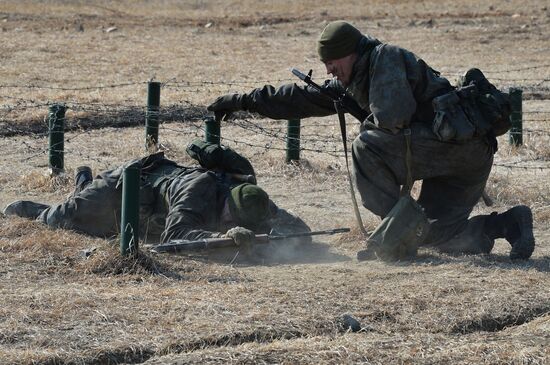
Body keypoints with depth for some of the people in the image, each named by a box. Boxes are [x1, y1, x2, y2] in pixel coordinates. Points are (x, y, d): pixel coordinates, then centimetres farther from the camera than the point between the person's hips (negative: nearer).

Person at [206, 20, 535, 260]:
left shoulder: (385, 57, -10)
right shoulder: (353, 83, 19)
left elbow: (392, 116, -23)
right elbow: (302, 98, 23)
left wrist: (370, 121, 0)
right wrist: (243, 101, 23)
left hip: (462, 139, -10)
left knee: (367, 148, -17)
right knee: (434, 232, 6)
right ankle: (510, 224, 4)